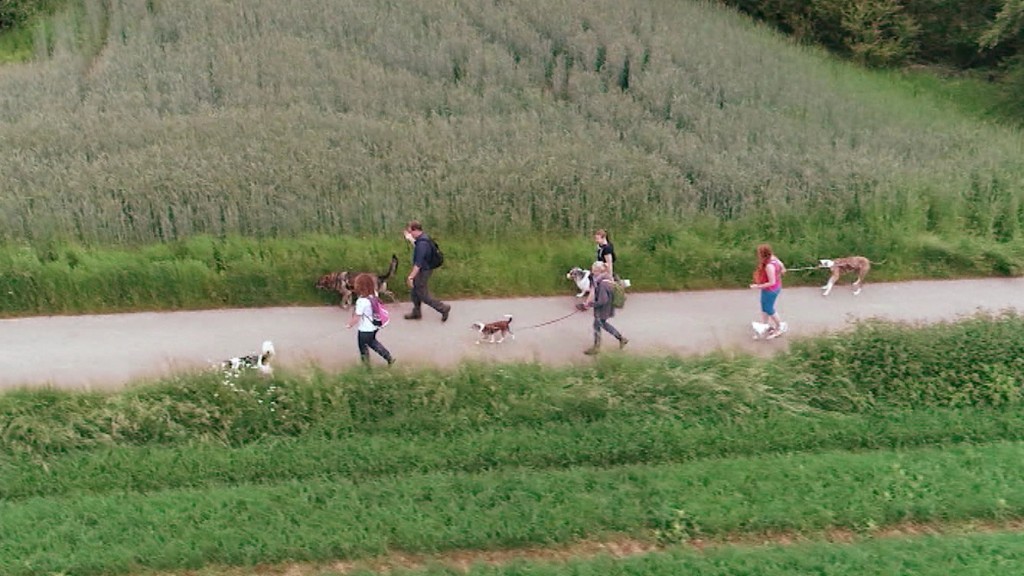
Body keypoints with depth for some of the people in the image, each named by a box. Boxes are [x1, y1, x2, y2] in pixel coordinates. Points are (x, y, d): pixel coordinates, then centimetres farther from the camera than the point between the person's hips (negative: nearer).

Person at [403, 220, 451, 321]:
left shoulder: (422, 243, -30)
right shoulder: (423, 238, 1)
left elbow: (418, 264, -30)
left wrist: (410, 277, -25)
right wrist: (410, 239, 27)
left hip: (423, 271, -10)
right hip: (423, 270, 10)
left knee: (423, 295, 4)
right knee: (415, 291, 21)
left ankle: (443, 308, 13)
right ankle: (416, 313, 35)